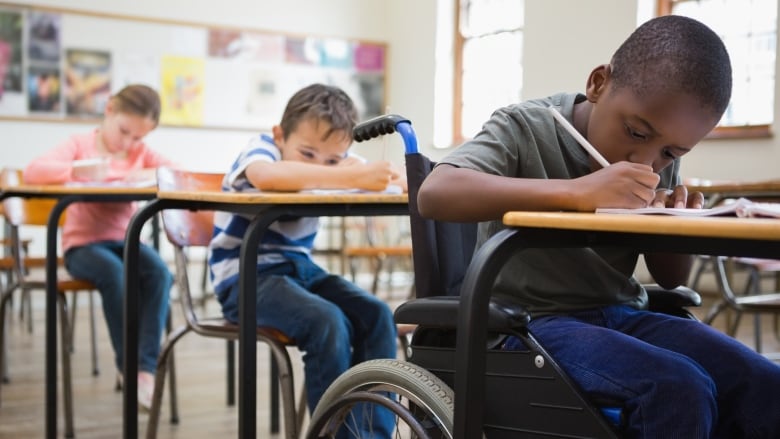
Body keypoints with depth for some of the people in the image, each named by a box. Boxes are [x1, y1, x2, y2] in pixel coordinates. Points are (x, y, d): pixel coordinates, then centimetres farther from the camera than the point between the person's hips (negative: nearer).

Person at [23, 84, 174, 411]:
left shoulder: (141, 152, 11)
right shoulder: (81, 144, 1)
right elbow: (32, 172, -14)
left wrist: (150, 174, -19)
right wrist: (78, 172, -28)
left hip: (125, 241, 3)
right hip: (83, 244, -3)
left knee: (160, 273, -29)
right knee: (115, 274, -35)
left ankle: (146, 368, -29)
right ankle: (127, 365, -22)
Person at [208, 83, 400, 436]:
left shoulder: (332, 156, 3)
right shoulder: (262, 146, -17)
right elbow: (267, 176, -41)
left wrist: (387, 175, -35)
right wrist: (352, 178, -49)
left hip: (300, 268, 7)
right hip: (245, 277, -7)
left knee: (377, 315, -14)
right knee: (328, 323, -30)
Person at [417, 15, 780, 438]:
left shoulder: (659, 161, 7)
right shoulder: (526, 128, -10)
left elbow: (670, 277, 16)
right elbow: (434, 194, -28)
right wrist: (578, 192, -35)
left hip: (621, 316, 6)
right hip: (531, 319, -6)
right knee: (680, 393, -30)